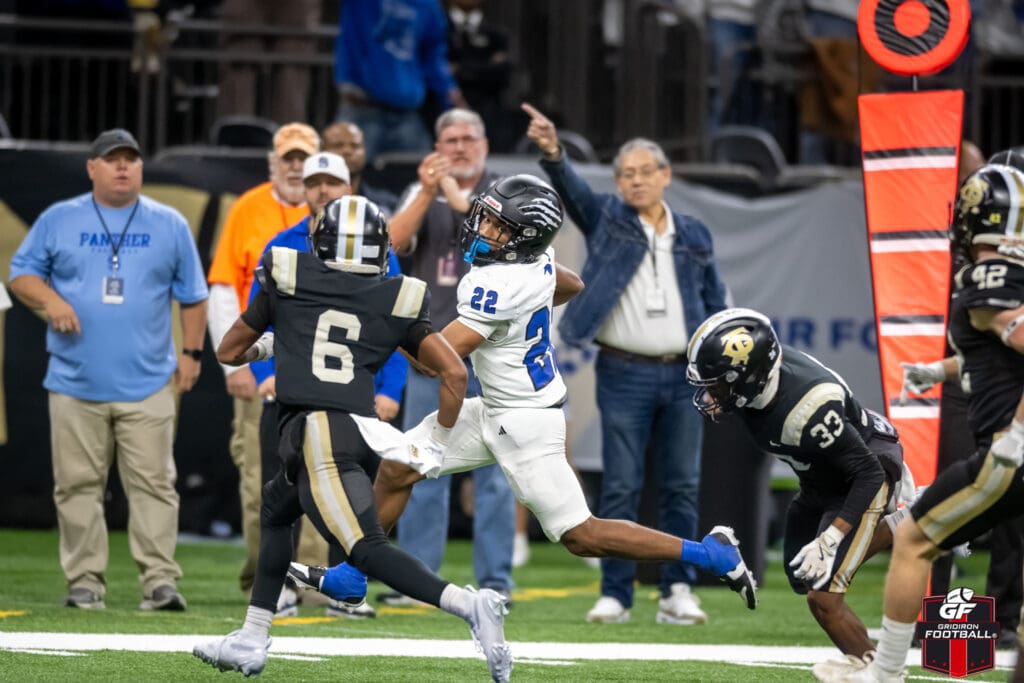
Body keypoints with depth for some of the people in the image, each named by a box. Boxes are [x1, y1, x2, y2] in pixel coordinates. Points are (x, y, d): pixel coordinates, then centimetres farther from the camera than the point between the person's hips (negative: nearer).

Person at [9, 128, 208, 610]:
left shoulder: (169, 225, 9)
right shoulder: (58, 220, 8)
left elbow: (192, 295, 13)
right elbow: (20, 273, 9)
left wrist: (191, 352, 6)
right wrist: (50, 300, -11)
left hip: (148, 385, 0)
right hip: (75, 384, 0)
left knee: (153, 483, -6)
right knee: (78, 485, 1)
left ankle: (160, 581, -6)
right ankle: (84, 583, 6)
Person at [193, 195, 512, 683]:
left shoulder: (287, 282, 11)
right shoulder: (398, 303, 14)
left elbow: (228, 352, 23)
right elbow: (454, 372, 4)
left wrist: (267, 347, 45)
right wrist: (437, 442, 17)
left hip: (314, 429, -5)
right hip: (361, 429, 5)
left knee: (367, 550, -13)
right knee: (275, 510, 29)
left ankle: (468, 605, -32)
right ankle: (250, 643, 30)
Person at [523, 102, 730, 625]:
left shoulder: (693, 236, 12)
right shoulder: (606, 220, 6)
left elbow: (715, 303, 15)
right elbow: (570, 188, -12)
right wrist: (552, 153, -32)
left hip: (684, 375, 2)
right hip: (624, 375, -2)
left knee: (682, 487, 3)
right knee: (620, 488, -3)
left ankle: (677, 592, 7)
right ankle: (615, 593, -1)